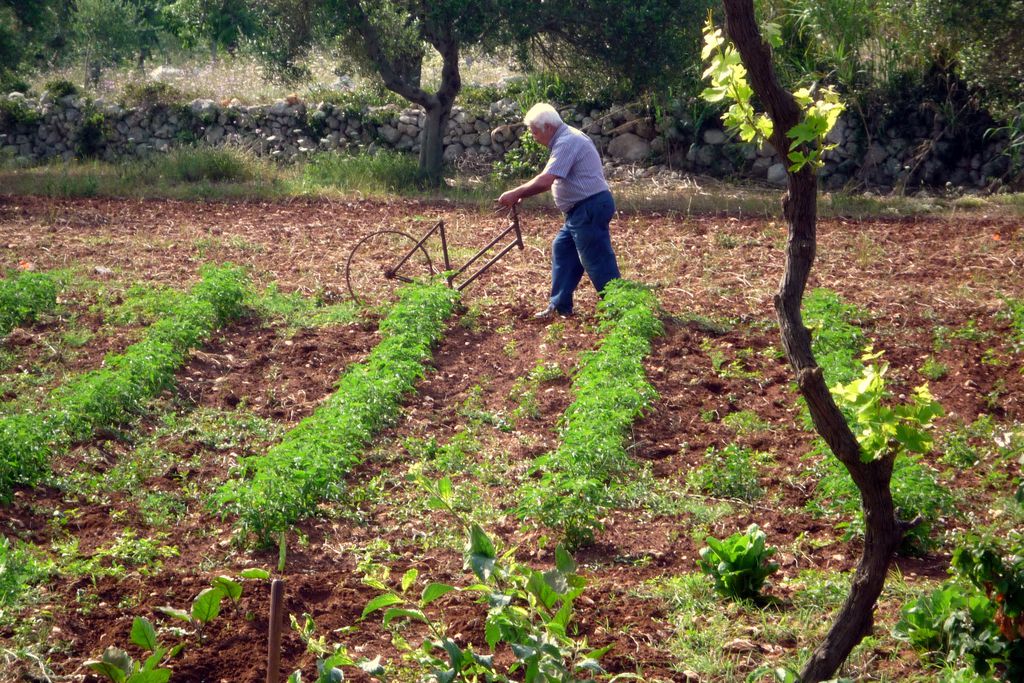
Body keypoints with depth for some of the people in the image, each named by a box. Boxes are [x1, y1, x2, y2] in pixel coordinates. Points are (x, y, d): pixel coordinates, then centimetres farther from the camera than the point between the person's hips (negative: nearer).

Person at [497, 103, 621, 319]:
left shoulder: (567, 143, -18)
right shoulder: (567, 138, 16)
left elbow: (544, 181, -27)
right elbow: (550, 180, 19)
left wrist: (515, 193, -16)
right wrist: (522, 195, 12)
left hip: (590, 209, -11)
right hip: (582, 209, 11)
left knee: (597, 261, -7)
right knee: (562, 250, 14)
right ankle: (560, 305, 18)